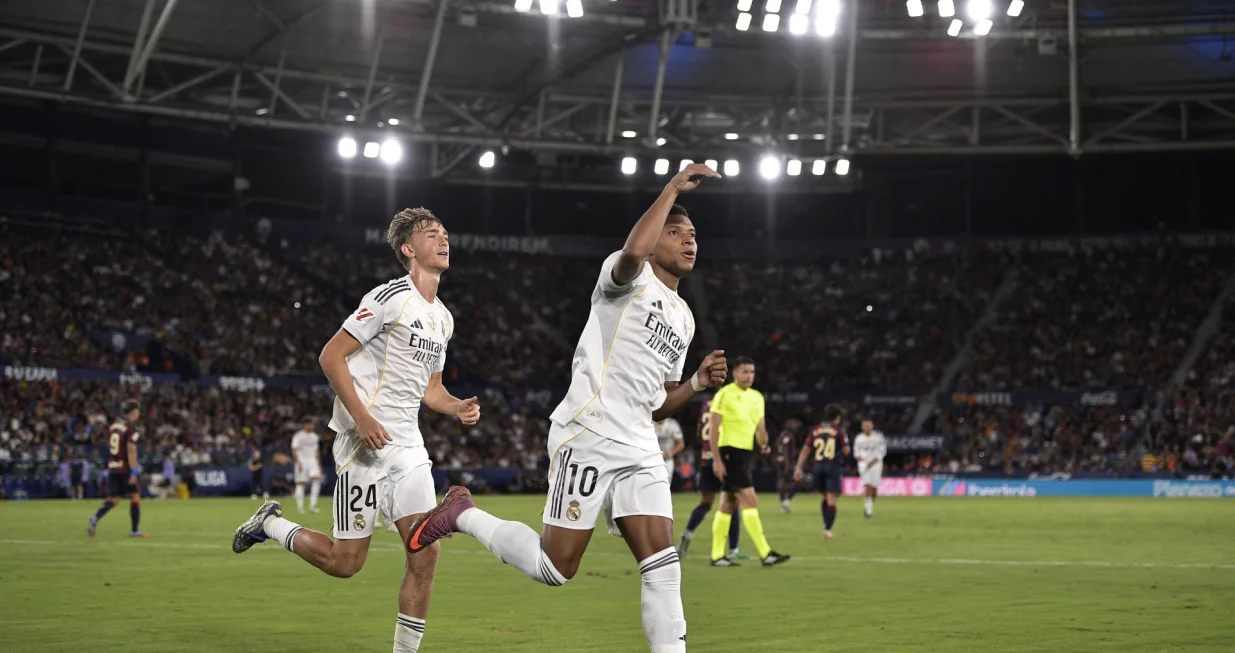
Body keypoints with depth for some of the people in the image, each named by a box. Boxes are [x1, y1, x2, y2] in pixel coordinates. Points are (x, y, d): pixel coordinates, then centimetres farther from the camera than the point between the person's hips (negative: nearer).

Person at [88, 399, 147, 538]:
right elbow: (131, 450, -18)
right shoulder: (131, 428, -11)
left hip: (112, 468, 6)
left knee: (112, 499, 8)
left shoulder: (114, 425, 12)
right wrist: (133, 471, -17)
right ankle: (135, 530, 10)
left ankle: (96, 518, -17)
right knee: (135, 497, 7)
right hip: (125, 469, -6)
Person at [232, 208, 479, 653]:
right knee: (345, 562, -4)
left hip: (407, 445, 8)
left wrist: (457, 408, 5)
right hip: (365, 443, -7)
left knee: (425, 555, -3)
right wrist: (362, 417, -21)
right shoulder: (391, 298, -10)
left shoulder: (443, 318, 17)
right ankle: (270, 524, 21)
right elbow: (331, 356, -11)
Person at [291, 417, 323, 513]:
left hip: (313, 461, 5)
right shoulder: (298, 436, -5)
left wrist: (319, 464, 21)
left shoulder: (314, 436, 15)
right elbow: (294, 450, -12)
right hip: (302, 461, -5)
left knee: (316, 480, -14)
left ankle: (312, 504, -14)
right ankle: (300, 506, 5)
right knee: (300, 483, -2)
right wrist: (298, 462, -23)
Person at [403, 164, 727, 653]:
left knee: (663, 570, -6)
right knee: (556, 569, -5)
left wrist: (698, 382, 6)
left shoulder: (684, 318, 22)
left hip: (639, 449, 8)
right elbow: (632, 252, -30)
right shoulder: (631, 277, -2)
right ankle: (463, 514, 16)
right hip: (587, 436, -8)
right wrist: (673, 189, -21)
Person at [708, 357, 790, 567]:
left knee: (727, 504, 10)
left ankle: (717, 556, 13)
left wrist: (763, 439, -8)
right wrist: (717, 459, -15)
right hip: (730, 452, -7)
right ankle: (765, 553, -16)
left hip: (746, 453, 8)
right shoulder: (724, 394, -7)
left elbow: (760, 428, 17)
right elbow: (714, 429, -10)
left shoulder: (757, 397, 14)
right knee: (750, 500, -14)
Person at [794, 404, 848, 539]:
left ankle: (826, 526, 19)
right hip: (833, 466, -4)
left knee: (825, 497, 19)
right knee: (831, 500, -4)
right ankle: (828, 529, -13)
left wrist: (798, 468, 5)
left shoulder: (816, 430, 9)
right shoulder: (838, 431, -3)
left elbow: (805, 450, 5)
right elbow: (846, 451, -3)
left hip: (819, 467, 4)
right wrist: (845, 446, 20)